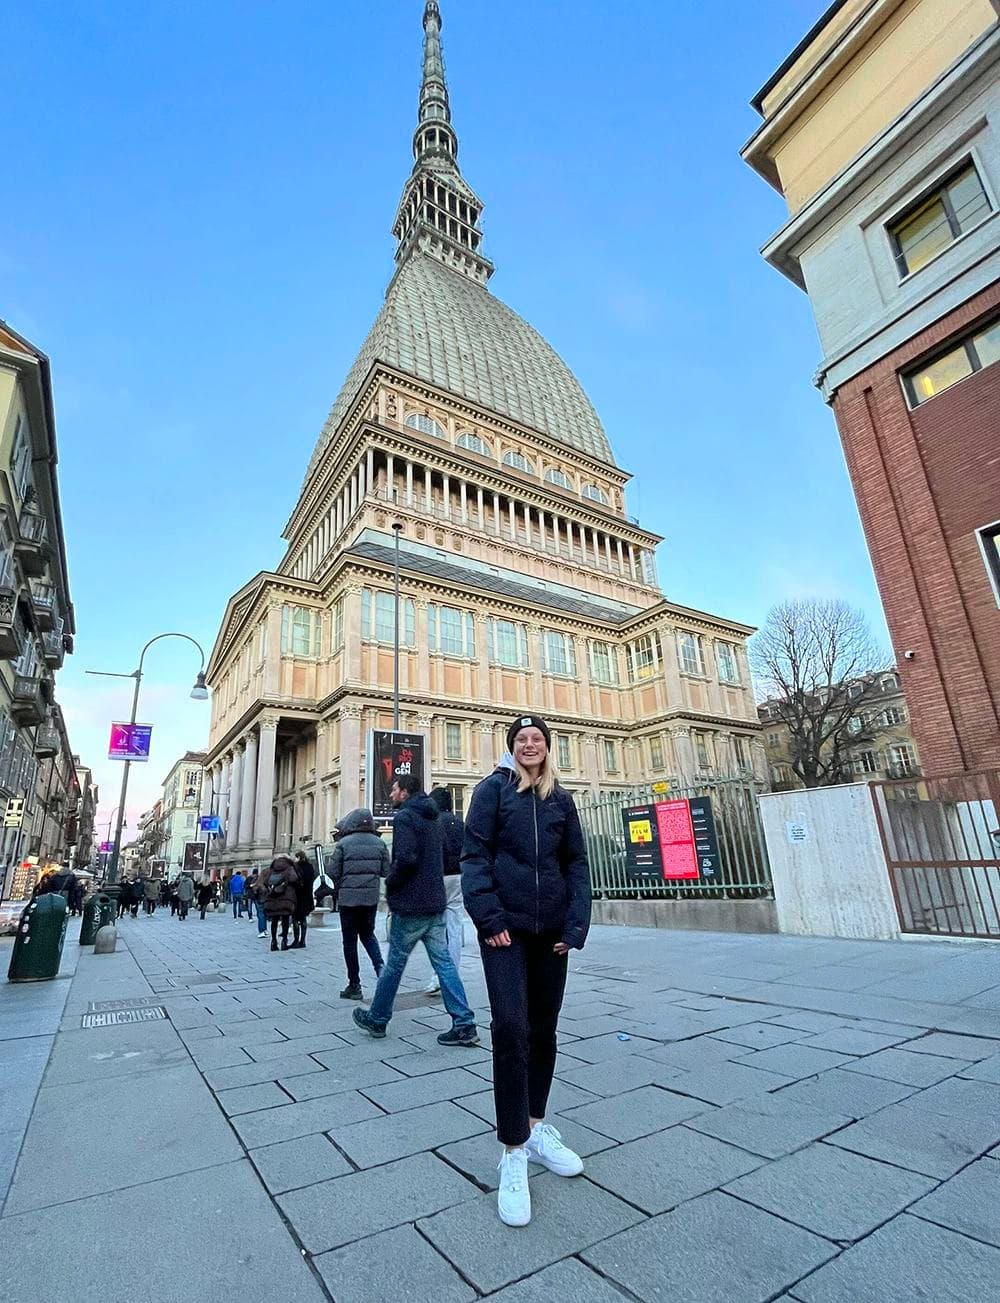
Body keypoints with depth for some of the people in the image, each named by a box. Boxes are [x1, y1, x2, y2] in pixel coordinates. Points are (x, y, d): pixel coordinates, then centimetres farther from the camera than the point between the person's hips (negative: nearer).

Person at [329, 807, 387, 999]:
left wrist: (338, 890, 11)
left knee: (350, 941, 9)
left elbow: (333, 872, -8)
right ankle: (380, 966, 0)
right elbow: (386, 871, 2)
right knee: (368, 934, 22)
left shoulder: (343, 844, -8)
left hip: (348, 897, -3)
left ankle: (354, 986, 13)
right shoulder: (379, 843, 1)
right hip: (371, 897, 3)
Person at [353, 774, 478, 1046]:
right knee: (443, 961, 8)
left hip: (410, 905, -7)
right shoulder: (432, 818, 14)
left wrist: (391, 884, -8)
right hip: (435, 902, 8)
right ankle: (464, 1025, 6)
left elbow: (405, 859, -26)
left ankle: (376, 1019, 27)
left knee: (394, 963, 9)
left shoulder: (404, 817, -13)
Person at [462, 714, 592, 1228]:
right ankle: (513, 1152, 8)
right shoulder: (493, 789, -1)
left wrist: (575, 926, -2)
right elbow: (474, 853, -6)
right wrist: (488, 917, -14)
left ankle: (535, 1128, 33)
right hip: (506, 929, -4)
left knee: (543, 1030, 13)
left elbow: (576, 863, 8)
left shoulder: (561, 799, 9)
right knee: (510, 1029, -8)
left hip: (551, 930, 4)